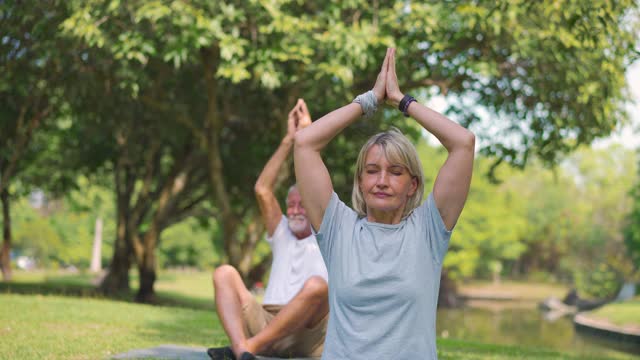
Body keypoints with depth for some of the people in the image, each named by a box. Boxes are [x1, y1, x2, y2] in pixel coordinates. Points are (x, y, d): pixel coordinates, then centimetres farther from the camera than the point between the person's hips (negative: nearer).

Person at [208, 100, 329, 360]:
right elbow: (262, 190, 12)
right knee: (224, 273, -15)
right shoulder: (282, 234, 25)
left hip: (306, 331, -4)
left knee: (317, 284, -34)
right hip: (265, 323, 4)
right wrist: (289, 140, 10)